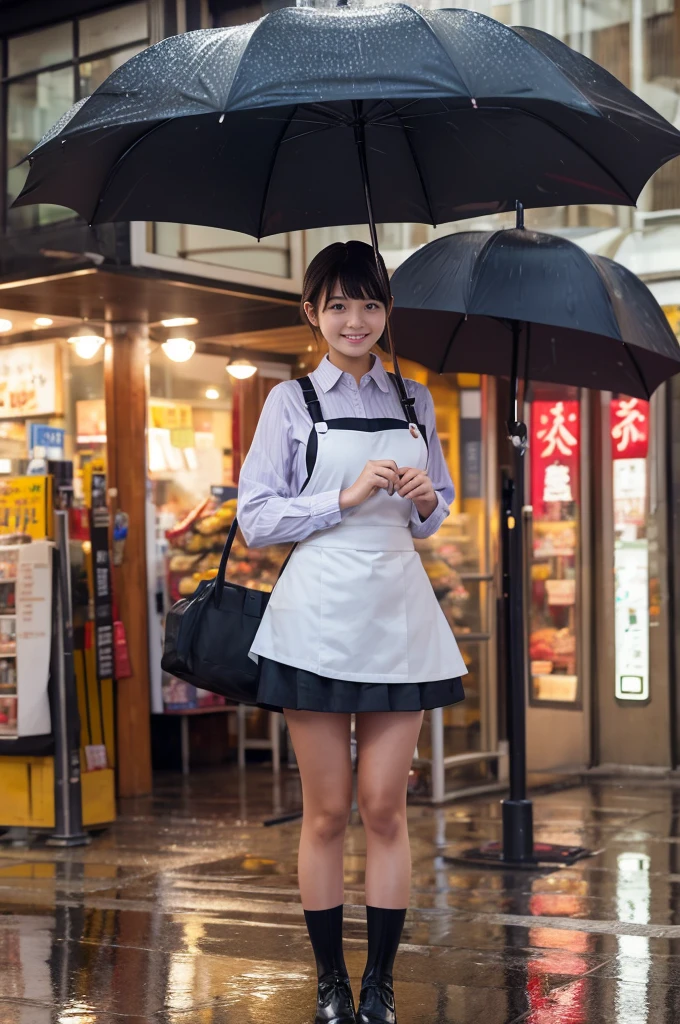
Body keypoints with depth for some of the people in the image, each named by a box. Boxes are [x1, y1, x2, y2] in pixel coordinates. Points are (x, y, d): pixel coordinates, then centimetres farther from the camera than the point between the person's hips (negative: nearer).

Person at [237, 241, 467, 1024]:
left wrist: (427, 502, -3)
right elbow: (256, 518, -2)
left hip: (398, 613, 3)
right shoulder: (291, 402, 3)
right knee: (327, 811, 3)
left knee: (385, 807, 3)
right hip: (319, 614, -2)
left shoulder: (414, 400, 12)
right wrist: (346, 497, -13)